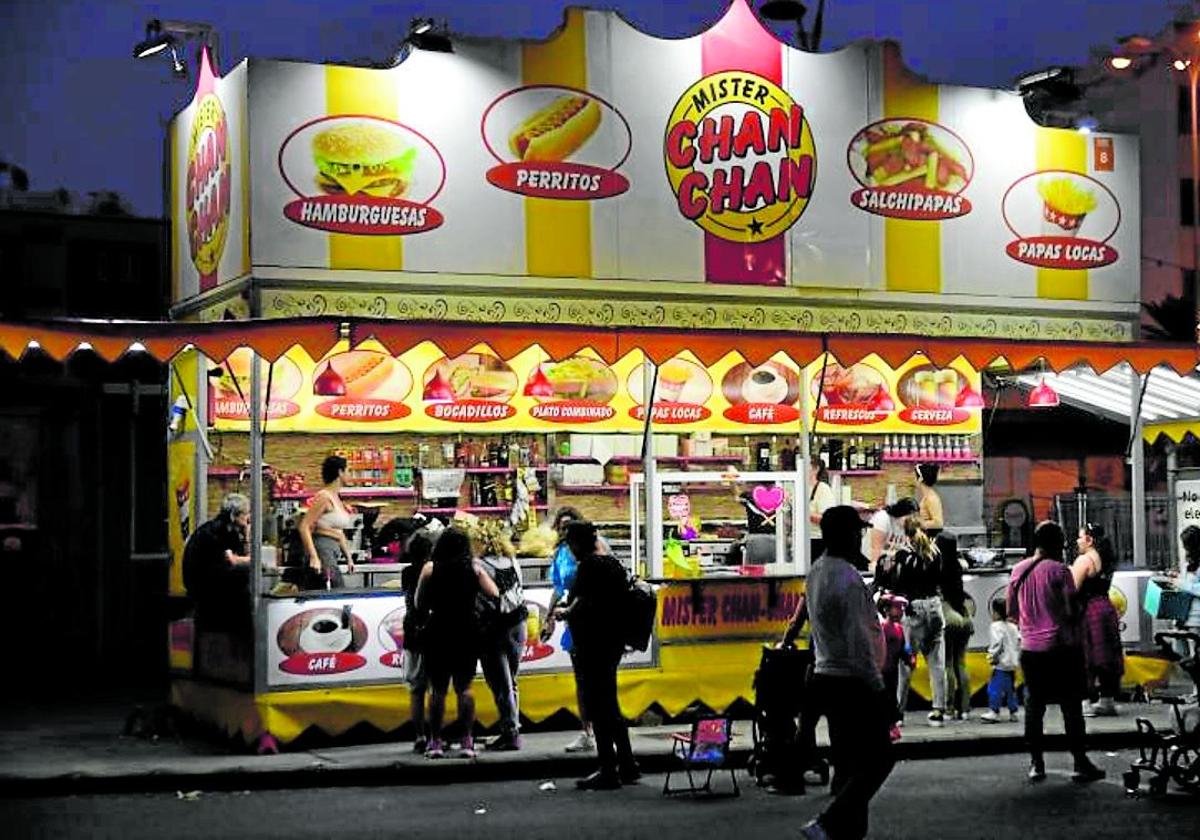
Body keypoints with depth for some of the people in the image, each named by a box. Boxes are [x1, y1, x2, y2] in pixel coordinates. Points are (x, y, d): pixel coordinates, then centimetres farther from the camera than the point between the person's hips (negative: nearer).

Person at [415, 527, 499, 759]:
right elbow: (494, 594, 0)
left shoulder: (430, 569, -5)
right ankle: (467, 741, 3)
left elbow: (419, 604, -1)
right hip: (467, 633, 1)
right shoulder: (474, 568, -3)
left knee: (438, 689, 6)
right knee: (464, 688, 8)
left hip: (438, 633, -1)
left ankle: (436, 741, 4)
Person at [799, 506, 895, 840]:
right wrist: (878, 687, -17)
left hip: (826, 676, 9)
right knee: (878, 759, -3)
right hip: (852, 683, -9)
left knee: (848, 764, 14)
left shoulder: (817, 571, 8)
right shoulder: (848, 579, -20)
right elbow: (859, 641, -21)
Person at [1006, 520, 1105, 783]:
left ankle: (1036, 764, 11)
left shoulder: (1018, 570, 6)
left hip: (1030, 649, 5)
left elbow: (1010, 609, 13)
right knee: (1071, 706, 3)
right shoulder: (1059, 571, -11)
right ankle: (1080, 763, 6)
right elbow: (1071, 611, -15)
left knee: (1034, 705, 10)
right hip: (1061, 648, -5)